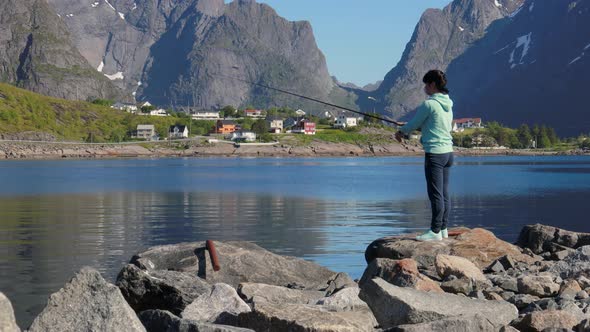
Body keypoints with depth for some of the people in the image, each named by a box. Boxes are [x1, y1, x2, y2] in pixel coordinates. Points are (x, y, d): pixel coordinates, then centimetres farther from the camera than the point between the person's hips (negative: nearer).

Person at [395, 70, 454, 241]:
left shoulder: (429, 104, -13)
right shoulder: (448, 104, 12)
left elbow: (414, 123, -2)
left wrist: (401, 132, 17)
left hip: (435, 153, -8)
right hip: (448, 151, 8)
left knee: (436, 194, -5)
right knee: (444, 193, 11)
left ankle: (435, 231, -2)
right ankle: (443, 229, 15)